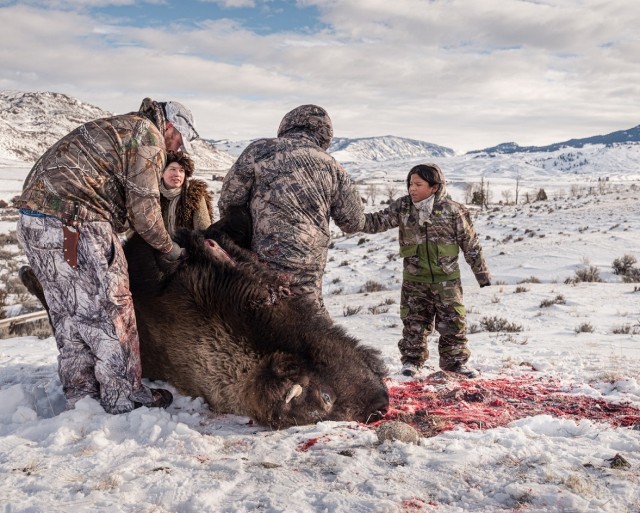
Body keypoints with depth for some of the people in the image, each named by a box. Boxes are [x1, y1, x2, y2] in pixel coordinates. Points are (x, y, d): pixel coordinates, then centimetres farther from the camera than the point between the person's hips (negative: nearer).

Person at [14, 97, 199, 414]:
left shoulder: (116, 127, 28)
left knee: (70, 317, 15)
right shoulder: (148, 134, -3)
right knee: (110, 313, 0)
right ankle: (124, 397, 10)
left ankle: (80, 397, 23)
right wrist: (167, 249, 6)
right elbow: (143, 207, -7)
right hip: (73, 221, -10)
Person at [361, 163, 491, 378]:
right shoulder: (402, 207, -3)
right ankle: (412, 359, 25)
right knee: (414, 321, 10)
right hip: (414, 279, 2)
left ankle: (455, 361, 20)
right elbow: (378, 221, -6)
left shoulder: (453, 210, -9)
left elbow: (470, 243, -2)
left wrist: (482, 273, 4)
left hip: (447, 278, -1)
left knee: (453, 321, 5)